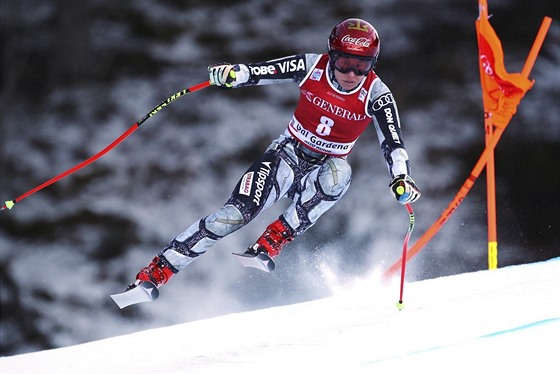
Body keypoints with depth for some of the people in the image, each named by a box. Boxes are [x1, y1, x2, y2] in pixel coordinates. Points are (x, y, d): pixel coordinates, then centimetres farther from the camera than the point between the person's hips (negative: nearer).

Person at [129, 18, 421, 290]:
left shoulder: (376, 95, -17)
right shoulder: (312, 67, -14)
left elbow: (392, 142, -24)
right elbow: (260, 71, -14)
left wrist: (401, 178, -43)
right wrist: (231, 73, -35)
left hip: (325, 168, 0)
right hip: (287, 154, 0)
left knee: (339, 174, -38)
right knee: (236, 214, -19)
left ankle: (270, 245, -30)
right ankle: (154, 273, -13)